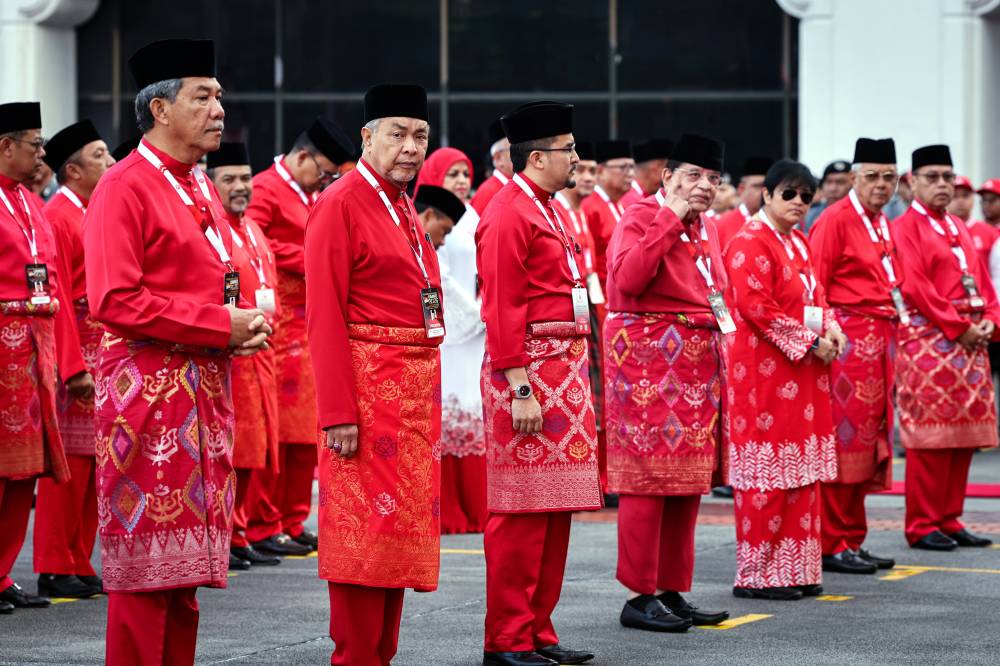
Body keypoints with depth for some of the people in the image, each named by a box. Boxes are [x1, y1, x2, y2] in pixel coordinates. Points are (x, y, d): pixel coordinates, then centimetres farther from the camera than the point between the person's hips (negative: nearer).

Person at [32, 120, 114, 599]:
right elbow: (56, 298, -16)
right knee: (67, 465, -5)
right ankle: (55, 571, 1)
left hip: (105, 356, 9)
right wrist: (75, 367, -20)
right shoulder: (58, 217, -11)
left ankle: (80, 565, 16)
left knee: (91, 465, 10)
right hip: (75, 354, -9)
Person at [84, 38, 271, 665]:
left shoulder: (201, 191, 17)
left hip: (206, 390, 9)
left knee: (187, 556, 11)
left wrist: (245, 323, 4)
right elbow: (115, 301, -18)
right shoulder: (125, 187, -10)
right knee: (147, 558, -6)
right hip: (151, 389, -9)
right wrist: (219, 326, -17)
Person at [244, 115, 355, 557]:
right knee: (273, 431, -6)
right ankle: (263, 528, -1)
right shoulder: (265, 189, -7)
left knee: (307, 431, 9)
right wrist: (306, 261, -16)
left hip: (309, 327, 9)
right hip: (278, 327, -9)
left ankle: (294, 522, 16)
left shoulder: (310, 196, 21)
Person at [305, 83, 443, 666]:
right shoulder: (341, 205, -10)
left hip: (416, 388, 8)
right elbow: (325, 316, -15)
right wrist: (338, 413, -20)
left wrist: (427, 391, 11)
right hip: (368, 387, -8)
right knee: (366, 528, -5)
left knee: (404, 527, 10)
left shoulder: (405, 207, 16)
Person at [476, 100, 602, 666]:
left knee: (556, 510, 11)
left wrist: (572, 380, 18)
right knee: (523, 513, -6)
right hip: (529, 372, -10)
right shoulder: (509, 214, -11)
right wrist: (521, 391, -20)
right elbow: (502, 311, -16)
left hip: (564, 374, 10)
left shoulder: (546, 210, 19)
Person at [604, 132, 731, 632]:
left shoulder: (705, 229, 17)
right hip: (651, 360, -8)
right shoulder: (641, 217, -7)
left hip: (698, 362, 8)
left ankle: (673, 591, 15)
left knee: (689, 482, 9)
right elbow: (627, 278, -24)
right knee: (650, 477, -7)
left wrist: (720, 320, 9)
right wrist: (672, 217, -21)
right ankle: (639, 596, -2)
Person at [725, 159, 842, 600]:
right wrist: (810, 341, -16)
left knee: (801, 471, 9)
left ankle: (796, 568, 15)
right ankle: (758, 574, 0)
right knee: (768, 470, -6)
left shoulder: (799, 244, 17)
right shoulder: (751, 243, -11)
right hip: (766, 368, -9)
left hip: (804, 366, 9)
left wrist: (831, 329, 1)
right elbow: (756, 307, -18)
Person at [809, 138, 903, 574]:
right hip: (849, 340, -9)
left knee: (867, 445, 11)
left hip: (880, 341, 9)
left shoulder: (883, 225, 17)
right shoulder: (835, 220, -9)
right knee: (843, 443, -6)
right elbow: (813, 286, -14)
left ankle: (853, 540, 18)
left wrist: (896, 314, 12)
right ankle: (833, 545, -1)